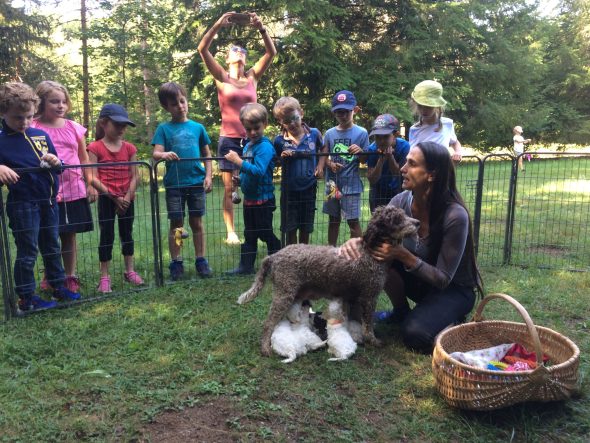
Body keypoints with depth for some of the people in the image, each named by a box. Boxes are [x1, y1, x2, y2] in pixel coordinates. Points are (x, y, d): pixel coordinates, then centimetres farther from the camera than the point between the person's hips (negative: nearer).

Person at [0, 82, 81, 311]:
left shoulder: (41, 135, 6)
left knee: (52, 247, 17)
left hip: (49, 200, 6)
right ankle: (26, 297, 15)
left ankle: (58, 286, 31)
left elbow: (57, 167, 14)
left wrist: (55, 162, -7)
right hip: (23, 204, -5)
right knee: (28, 251, 2)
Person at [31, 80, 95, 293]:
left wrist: (90, 185, 10)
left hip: (74, 190, 3)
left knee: (70, 234, 11)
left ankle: (70, 276, 22)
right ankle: (49, 277, 22)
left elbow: (84, 158, 12)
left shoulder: (74, 128, 7)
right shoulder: (33, 128, -4)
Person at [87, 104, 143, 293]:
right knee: (107, 236, 1)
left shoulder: (129, 148, 4)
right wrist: (114, 197, -16)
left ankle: (129, 271, 24)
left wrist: (127, 197, -11)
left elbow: (134, 176, 2)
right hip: (106, 198, -3)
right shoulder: (95, 148, -6)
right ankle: (104, 277, 9)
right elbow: (93, 178, -12)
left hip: (127, 199, 4)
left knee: (127, 234, 12)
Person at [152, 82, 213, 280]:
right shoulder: (164, 129, 2)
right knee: (176, 224, 6)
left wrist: (208, 176, 0)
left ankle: (201, 260, 17)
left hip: (196, 182, 1)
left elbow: (207, 154, 10)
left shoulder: (197, 127, 6)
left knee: (197, 222, 8)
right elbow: (156, 153, -8)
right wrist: (165, 155, -30)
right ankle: (176, 263, 16)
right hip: (174, 183, -1)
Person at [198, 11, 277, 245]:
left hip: (251, 139, 2)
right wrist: (218, 25, -15)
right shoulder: (221, 77, 3)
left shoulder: (252, 77, 9)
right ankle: (231, 232, 10)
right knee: (229, 188, 2)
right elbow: (202, 49, -7)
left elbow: (271, 52, 2)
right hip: (229, 139, -2)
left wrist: (261, 28, -9)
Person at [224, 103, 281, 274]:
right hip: (249, 198, 8)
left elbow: (258, 171, -30)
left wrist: (238, 161, -29)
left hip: (263, 199, -8)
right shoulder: (248, 145, 9)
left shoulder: (265, 146, -18)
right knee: (249, 234, 15)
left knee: (265, 233, 3)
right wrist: (240, 179, 2)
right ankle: (246, 266, 24)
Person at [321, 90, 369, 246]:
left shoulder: (361, 133, -5)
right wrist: (330, 164, -15)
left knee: (353, 221, -1)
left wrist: (360, 152, -24)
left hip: (351, 184, -4)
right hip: (332, 184, 4)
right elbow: (324, 156, 6)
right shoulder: (330, 133, 4)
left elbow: (364, 160, -3)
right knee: (333, 219, 16)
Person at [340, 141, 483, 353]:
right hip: (421, 279, 5)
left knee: (415, 334, -27)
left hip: (454, 288, -5)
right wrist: (357, 242, -32)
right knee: (383, 259, -22)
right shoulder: (401, 201, -15)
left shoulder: (455, 215, -30)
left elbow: (443, 279, -26)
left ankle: (449, 318, 5)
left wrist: (403, 255, -38)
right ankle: (401, 311, 2)